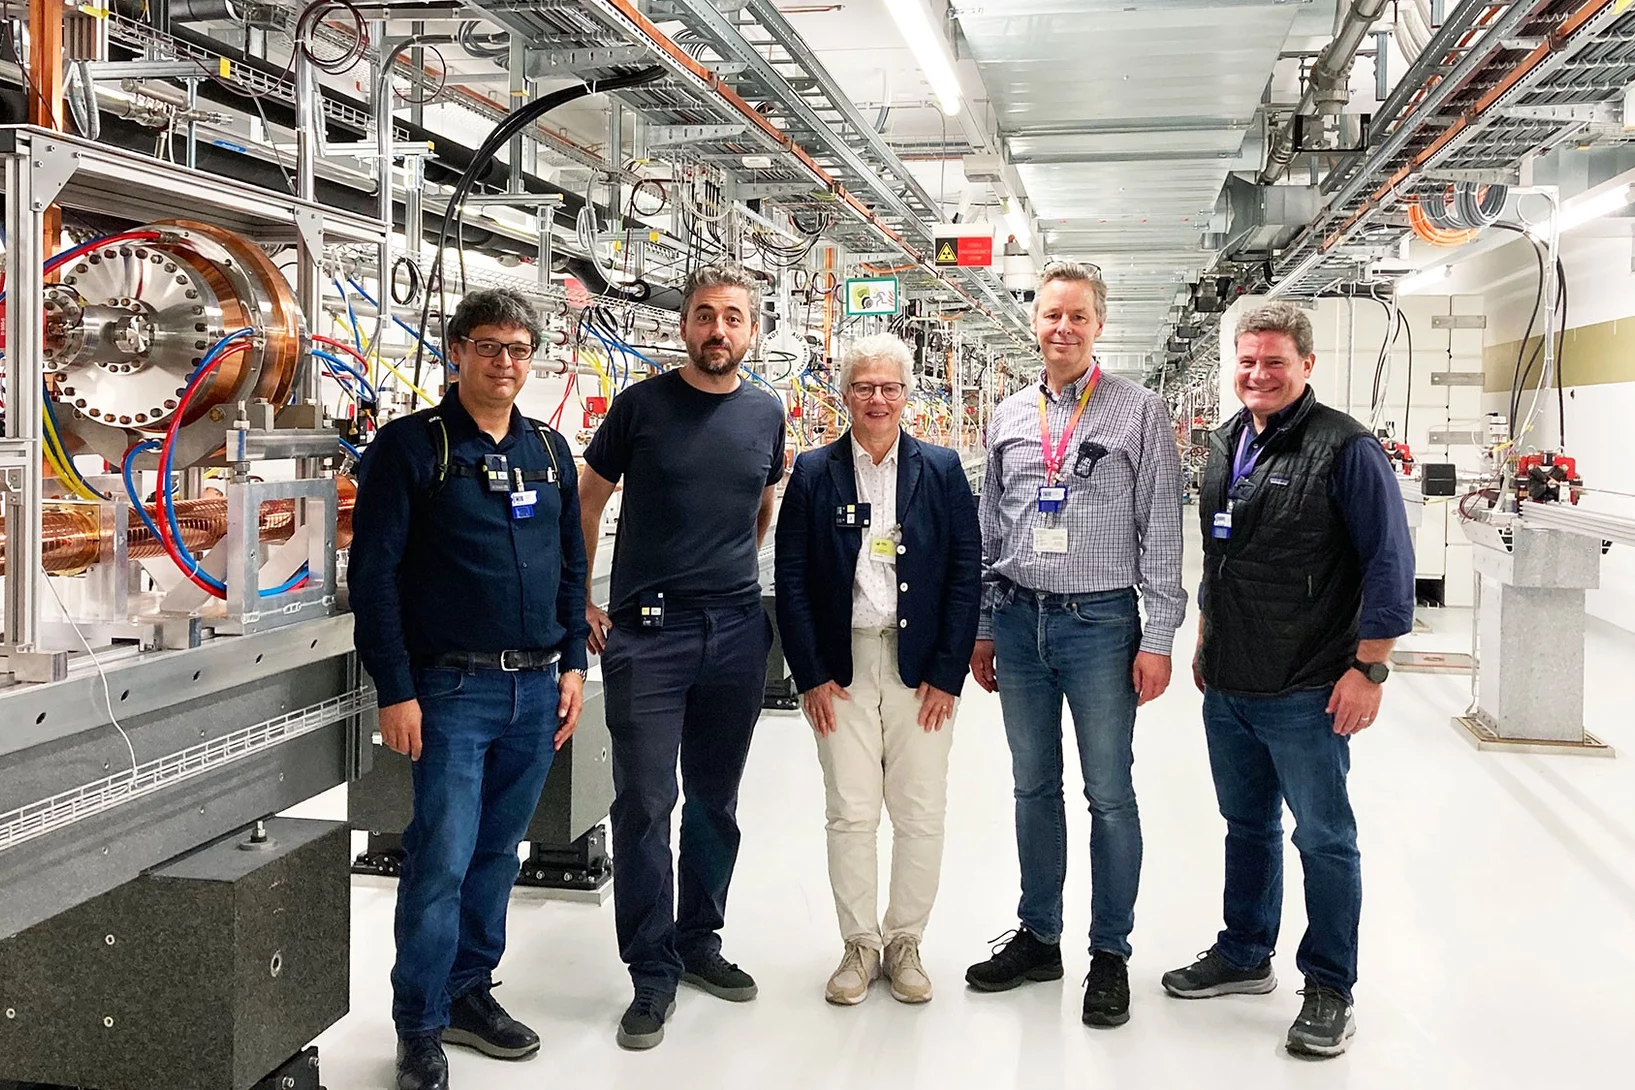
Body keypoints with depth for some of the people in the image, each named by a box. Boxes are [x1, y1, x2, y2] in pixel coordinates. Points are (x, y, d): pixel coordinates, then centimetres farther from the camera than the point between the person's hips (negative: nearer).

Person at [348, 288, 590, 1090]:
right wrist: (395, 690, -13)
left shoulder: (549, 450, 12)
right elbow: (374, 573, -9)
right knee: (442, 859, -4)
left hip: (536, 689, 5)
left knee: (497, 850, 14)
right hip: (451, 689, -5)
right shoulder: (411, 445, -5)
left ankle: (470, 992, 28)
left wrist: (572, 663, 9)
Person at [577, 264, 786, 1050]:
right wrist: (579, 603, -1)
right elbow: (588, 503, 3)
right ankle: (653, 972, 10)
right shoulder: (641, 404, -3)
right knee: (645, 803, -2)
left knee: (715, 801, 13)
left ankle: (699, 941, 30)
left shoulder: (765, 414, 6)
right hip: (647, 630, -3)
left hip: (737, 632, 4)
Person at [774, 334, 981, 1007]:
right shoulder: (814, 473, 3)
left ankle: (905, 943, 22)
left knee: (920, 813, 5)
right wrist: (811, 675, -4)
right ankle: (859, 945, 18)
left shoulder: (942, 470, 3)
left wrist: (948, 674, -5)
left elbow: (965, 574, 1)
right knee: (850, 813, 2)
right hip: (840, 667, 0)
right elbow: (791, 579, 1)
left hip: (920, 668, 0)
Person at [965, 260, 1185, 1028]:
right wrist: (982, 629, 12)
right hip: (1018, 620, 4)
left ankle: (1110, 953, 17)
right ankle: (1038, 937, 28)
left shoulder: (1138, 411, -2)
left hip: (1100, 622, -4)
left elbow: (1161, 531, -5)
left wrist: (1158, 639, -9)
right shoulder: (1008, 417, 10)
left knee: (1109, 794, 4)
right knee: (1033, 787, 14)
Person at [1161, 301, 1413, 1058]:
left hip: (1305, 695, -7)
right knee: (1247, 824, 20)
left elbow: (1390, 563, -13)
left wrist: (1369, 667, -15)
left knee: (1324, 838, 5)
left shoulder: (1345, 449, -12)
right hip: (1227, 686, 7)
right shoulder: (1227, 444, 10)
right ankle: (1244, 956, 35)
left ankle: (1330, 989, 18)